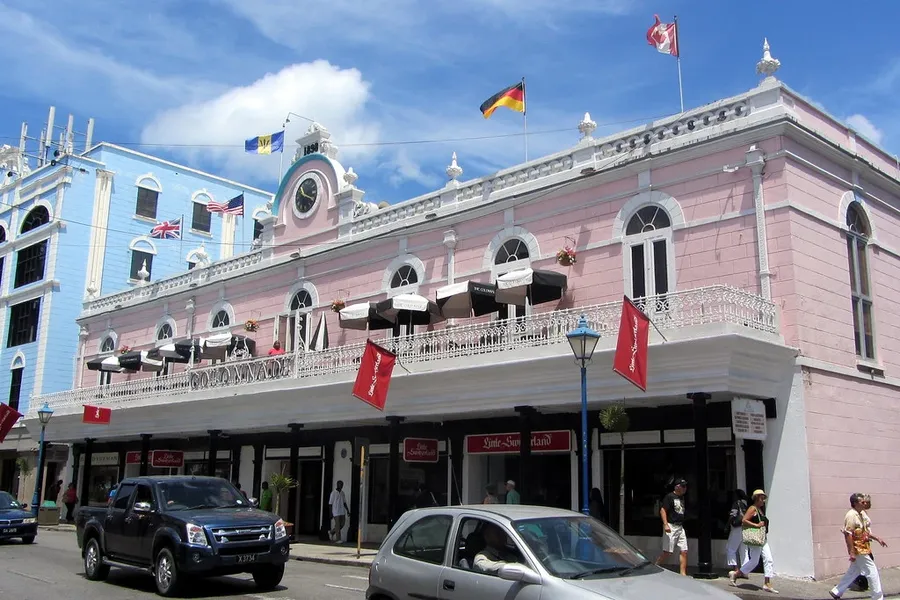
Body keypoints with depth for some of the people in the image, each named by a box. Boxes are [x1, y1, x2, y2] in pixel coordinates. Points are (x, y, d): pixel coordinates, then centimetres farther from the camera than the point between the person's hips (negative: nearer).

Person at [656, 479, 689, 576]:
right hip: (671, 527, -8)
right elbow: (662, 510, -15)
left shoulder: (682, 497, 16)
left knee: (684, 551, 3)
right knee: (667, 552, -8)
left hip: (680, 527, 8)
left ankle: (683, 574, 7)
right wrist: (665, 524, -24)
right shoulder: (670, 497, -9)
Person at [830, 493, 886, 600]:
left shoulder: (859, 514, 10)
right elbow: (848, 535, -23)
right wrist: (852, 552, -24)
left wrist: (877, 539, 18)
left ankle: (836, 591, 22)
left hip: (863, 549, 10)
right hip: (859, 551, -10)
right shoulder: (851, 515, -20)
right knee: (872, 572, -2)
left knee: (853, 572, 15)